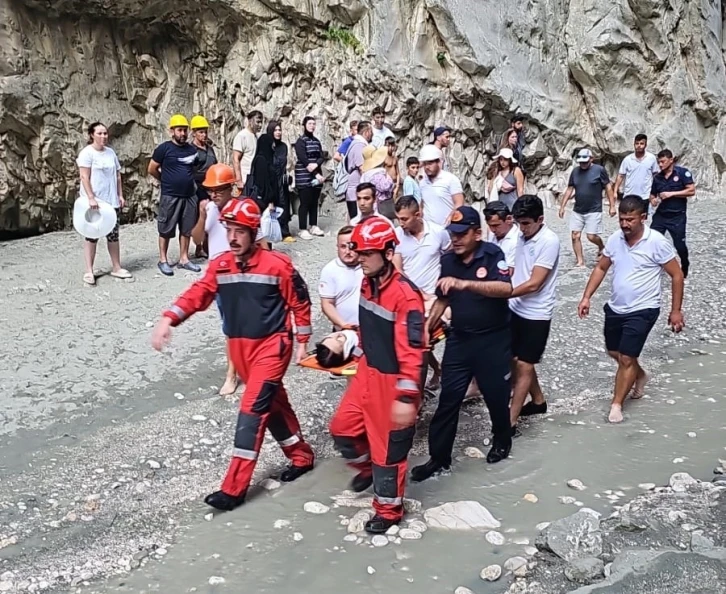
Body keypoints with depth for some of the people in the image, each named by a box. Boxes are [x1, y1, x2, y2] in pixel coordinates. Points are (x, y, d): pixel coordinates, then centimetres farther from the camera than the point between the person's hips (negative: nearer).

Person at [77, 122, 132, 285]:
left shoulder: (111, 152, 12)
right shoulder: (87, 153, -7)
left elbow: (117, 176, 16)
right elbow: (84, 177, -14)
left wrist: (120, 195, 10)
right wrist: (91, 198, -21)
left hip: (111, 201, 6)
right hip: (94, 201, -6)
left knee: (113, 235, 9)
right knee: (92, 235, -1)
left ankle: (116, 267, 18)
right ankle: (89, 271, 4)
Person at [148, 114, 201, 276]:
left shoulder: (192, 150, 7)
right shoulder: (164, 148, -6)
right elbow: (152, 169, -2)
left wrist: (186, 180, 11)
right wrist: (167, 181, 8)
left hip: (190, 195, 5)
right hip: (170, 196, -5)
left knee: (187, 229, 9)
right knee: (166, 230, 2)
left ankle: (184, 259, 19)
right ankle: (163, 261, 10)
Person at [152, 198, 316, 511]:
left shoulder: (277, 264, -11)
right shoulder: (220, 265, 1)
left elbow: (300, 303, -3)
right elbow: (197, 294, -10)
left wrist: (302, 342, 0)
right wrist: (168, 319, -26)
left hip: (272, 344, -6)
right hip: (239, 347, 6)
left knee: (252, 409, -11)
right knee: (272, 402, 17)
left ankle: (234, 488, -6)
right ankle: (301, 456, 37)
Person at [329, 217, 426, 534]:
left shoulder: (405, 294, -26)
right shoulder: (367, 284, 1)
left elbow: (412, 350, -27)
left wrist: (407, 397, -28)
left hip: (393, 380, -8)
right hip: (368, 372, 8)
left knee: (388, 446, 6)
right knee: (342, 427, 17)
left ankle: (388, 510, 26)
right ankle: (368, 467, 46)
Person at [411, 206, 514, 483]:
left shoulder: (492, 254, -15)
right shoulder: (447, 261, 1)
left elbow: (506, 289, -32)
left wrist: (464, 283, -42)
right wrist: (426, 328, 6)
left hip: (493, 340, -4)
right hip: (459, 340, 4)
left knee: (496, 396, 13)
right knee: (448, 399, 4)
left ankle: (502, 441, 40)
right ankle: (439, 457, 14)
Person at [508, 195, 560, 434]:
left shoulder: (549, 241, -19)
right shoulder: (522, 236, 4)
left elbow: (534, 284, -21)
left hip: (536, 314, -8)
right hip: (516, 309, 8)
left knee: (524, 366, -2)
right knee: (517, 361, 17)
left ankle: (510, 422, 2)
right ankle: (538, 401, 38)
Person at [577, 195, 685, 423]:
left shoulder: (657, 242, -18)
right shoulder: (614, 239, -4)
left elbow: (677, 275, -10)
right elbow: (601, 268, 8)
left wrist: (676, 311, -10)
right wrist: (586, 297, -1)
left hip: (642, 311, -6)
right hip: (615, 308, 6)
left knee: (626, 358, -6)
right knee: (614, 352, 20)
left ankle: (616, 404, 9)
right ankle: (639, 375, 49)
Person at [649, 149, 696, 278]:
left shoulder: (682, 172, -8)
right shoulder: (657, 177, 6)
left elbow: (691, 191, -13)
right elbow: (652, 195, 15)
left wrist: (671, 193, -18)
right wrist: (653, 201, -9)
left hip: (677, 216, -4)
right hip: (660, 215, 4)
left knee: (679, 244, 3)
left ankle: (685, 266, 29)